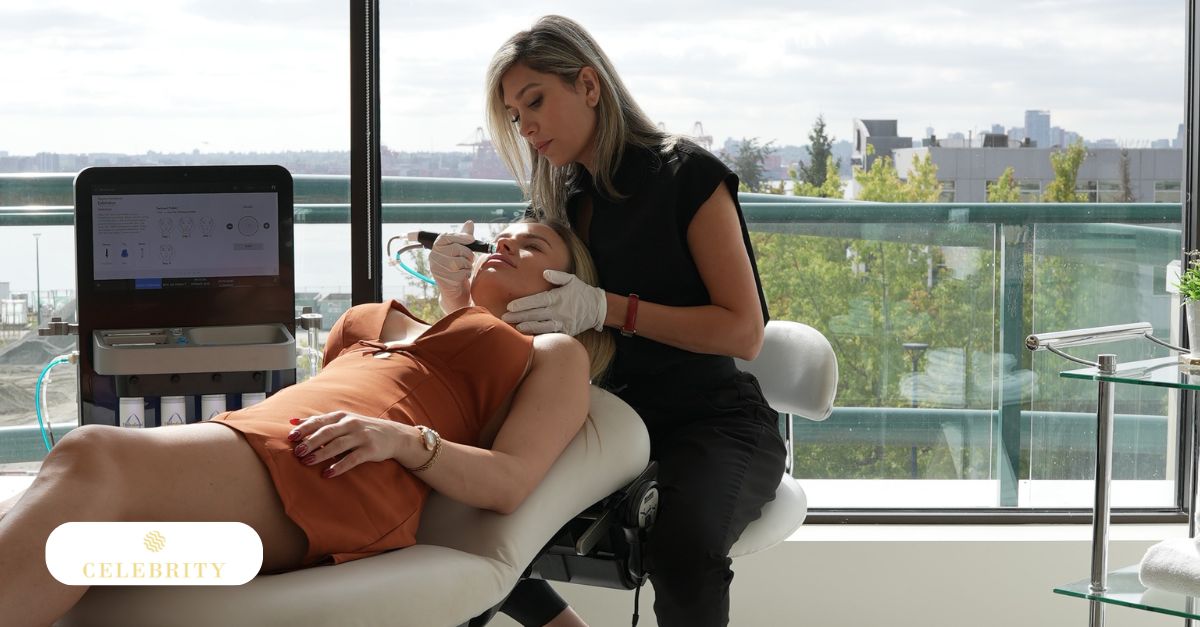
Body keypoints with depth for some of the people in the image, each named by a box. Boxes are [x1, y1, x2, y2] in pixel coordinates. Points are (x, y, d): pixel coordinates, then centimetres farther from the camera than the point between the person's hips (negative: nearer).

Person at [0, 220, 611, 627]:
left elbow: (509, 482, 5)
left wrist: (402, 438, -13)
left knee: (92, 459, -34)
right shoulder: (378, 317, 42)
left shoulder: (554, 353, 24)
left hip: (343, 482, -6)